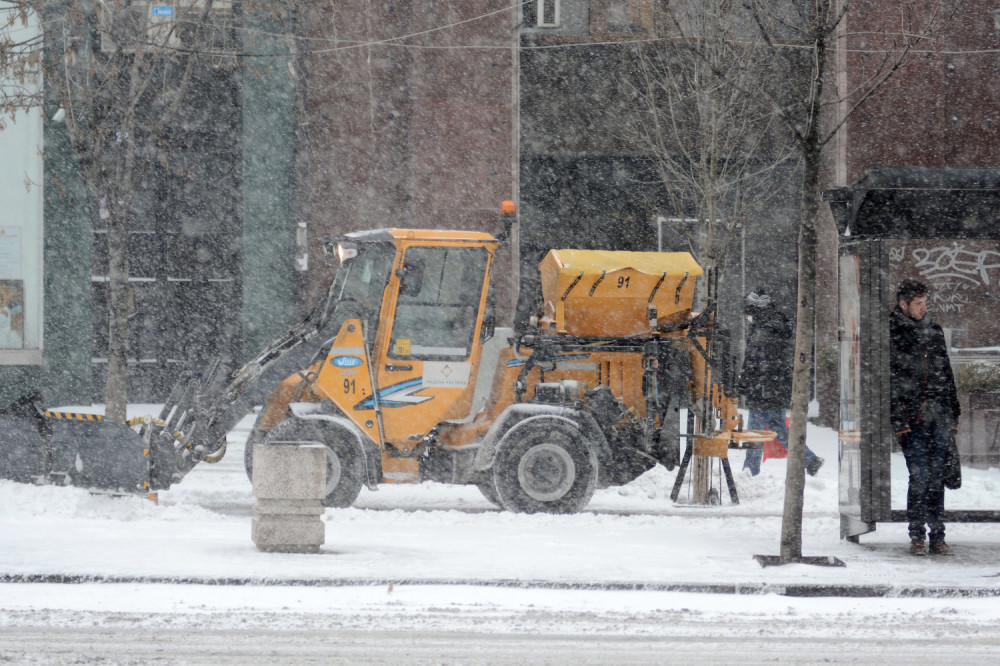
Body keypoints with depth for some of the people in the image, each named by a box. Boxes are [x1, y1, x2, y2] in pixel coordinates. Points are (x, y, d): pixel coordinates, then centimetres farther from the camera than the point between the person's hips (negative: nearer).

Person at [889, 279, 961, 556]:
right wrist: (898, 419, -12)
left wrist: (953, 414, 16)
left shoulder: (934, 332, 17)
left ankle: (937, 536, 8)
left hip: (940, 418, 5)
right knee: (919, 476, -7)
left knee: (937, 477, 4)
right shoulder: (891, 334, -1)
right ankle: (917, 536, 0)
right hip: (913, 419, -5)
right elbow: (889, 380, -5)